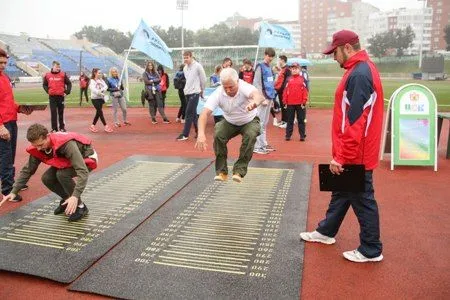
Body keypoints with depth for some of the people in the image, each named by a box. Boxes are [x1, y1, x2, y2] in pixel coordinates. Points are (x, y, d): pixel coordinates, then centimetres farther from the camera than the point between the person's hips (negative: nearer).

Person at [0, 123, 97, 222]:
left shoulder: (67, 144, -39)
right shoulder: (37, 148, -16)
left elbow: (82, 171, -43)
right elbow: (27, 170, -3)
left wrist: (75, 196, -50)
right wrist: (14, 192, -8)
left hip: (86, 158, -7)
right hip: (69, 160, 7)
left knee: (62, 174, -30)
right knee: (47, 178, -11)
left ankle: (80, 207, -13)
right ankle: (67, 200, 13)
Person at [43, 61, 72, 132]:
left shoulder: (63, 74, -1)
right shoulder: (47, 75, 3)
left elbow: (69, 84, 4)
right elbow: (44, 85, 14)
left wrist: (67, 92, -5)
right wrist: (48, 91, 0)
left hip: (61, 96, -1)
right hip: (52, 97, 1)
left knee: (61, 112, 8)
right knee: (53, 112, 1)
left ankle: (62, 127, 18)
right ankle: (54, 128, 7)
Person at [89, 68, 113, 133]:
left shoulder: (101, 80, 10)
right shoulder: (92, 81, -5)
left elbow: (106, 86, -4)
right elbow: (93, 89, -21)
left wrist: (102, 90, -25)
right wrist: (100, 93, -35)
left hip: (101, 98, 6)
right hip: (95, 98, -6)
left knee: (98, 113, 8)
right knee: (100, 112, -7)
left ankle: (92, 126, 20)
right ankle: (106, 126, -6)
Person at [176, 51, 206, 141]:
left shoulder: (198, 66, -9)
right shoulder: (185, 68, 12)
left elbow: (203, 79, -3)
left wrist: (201, 90, 7)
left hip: (195, 93, -7)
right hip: (187, 93, 7)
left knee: (189, 113, -10)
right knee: (193, 113, 11)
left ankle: (185, 134, -7)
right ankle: (198, 131, 21)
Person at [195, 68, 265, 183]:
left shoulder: (244, 87, -31)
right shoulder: (218, 94, -25)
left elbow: (259, 95, -52)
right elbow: (205, 113, -34)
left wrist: (254, 102, -78)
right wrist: (201, 134, -51)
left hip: (249, 121, -1)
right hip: (230, 123, 2)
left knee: (250, 135, -33)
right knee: (218, 134, -26)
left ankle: (239, 171, -19)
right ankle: (221, 171, -11)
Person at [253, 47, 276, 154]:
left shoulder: (269, 67, 17)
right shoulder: (260, 66, -7)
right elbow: (257, 84, -13)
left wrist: (271, 98, 16)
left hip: (269, 98, 8)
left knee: (265, 123, 13)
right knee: (260, 123, -7)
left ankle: (263, 144, 20)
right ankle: (257, 146, -4)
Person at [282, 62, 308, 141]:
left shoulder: (302, 79, 2)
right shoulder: (288, 79, 7)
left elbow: (305, 91, -2)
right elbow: (285, 91, 5)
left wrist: (304, 102, -7)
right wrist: (285, 102, 1)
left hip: (300, 104, -2)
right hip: (290, 104, 2)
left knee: (301, 120, 5)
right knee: (289, 120, 8)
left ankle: (302, 136, 9)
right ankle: (288, 135, 13)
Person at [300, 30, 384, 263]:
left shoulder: (359, 74, -21)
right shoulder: (361, 69, 11)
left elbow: (355, 122, -26)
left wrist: (341, 157, -22)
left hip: (354, 155, -10)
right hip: (353, 152, 10)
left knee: (362, 200, 4)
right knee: (341, 193, 20)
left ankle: (371, 250, 20)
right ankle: (326, 231, 37)